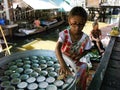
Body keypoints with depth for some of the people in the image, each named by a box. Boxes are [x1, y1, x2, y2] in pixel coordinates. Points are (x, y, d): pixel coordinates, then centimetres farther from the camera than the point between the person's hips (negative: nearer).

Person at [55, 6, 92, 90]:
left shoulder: (85, 38, -14)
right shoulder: (64, 34, -20)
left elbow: (86, 50, 5)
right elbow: (57, 48, -33)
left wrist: (79, 56, -17)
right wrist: (62, 64, -48)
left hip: (76, 63, 2)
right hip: (63, 60, -2)